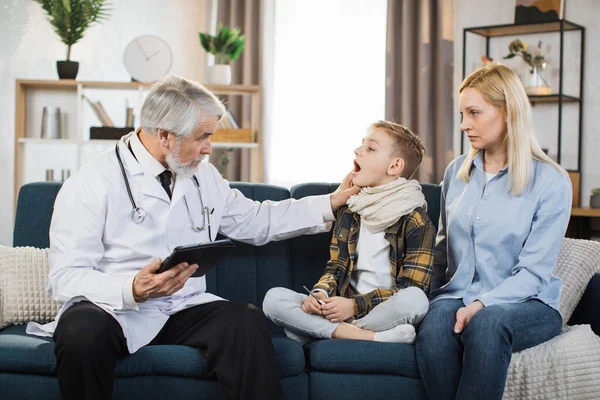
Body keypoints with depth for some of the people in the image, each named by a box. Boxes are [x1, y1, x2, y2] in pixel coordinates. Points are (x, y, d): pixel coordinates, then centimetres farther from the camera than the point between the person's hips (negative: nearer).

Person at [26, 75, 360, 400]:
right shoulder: (91, 186, -8)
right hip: (115, 309, -4)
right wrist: (132, 289, -31)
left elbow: (256, 220, 25)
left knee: (249, 324, -27)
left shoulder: (203, 176, 12)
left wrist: (330, 204, 18)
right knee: (82, 334, -38)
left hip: (184, 309, 4)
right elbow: (66, 277, -13)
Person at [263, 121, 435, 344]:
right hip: (343, 308, 5)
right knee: (274, 298, -16)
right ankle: (371, 337, -27)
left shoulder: (416, 221, -5)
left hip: (384, 311, -4)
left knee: (416, 299, -38)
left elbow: (411, 289, -11)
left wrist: (356, 305, -21)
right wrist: (320, 293, -8)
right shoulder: (348, 211, 13)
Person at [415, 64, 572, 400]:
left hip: (527, 302, -3)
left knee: (487, 324, -39)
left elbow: (534, 271, -10)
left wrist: (482, 304, -22)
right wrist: (432, 297, 5)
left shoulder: (551, 181, -5)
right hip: (458, 295, 4)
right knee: (432, 331, -33)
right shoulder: (457, 172, 11)